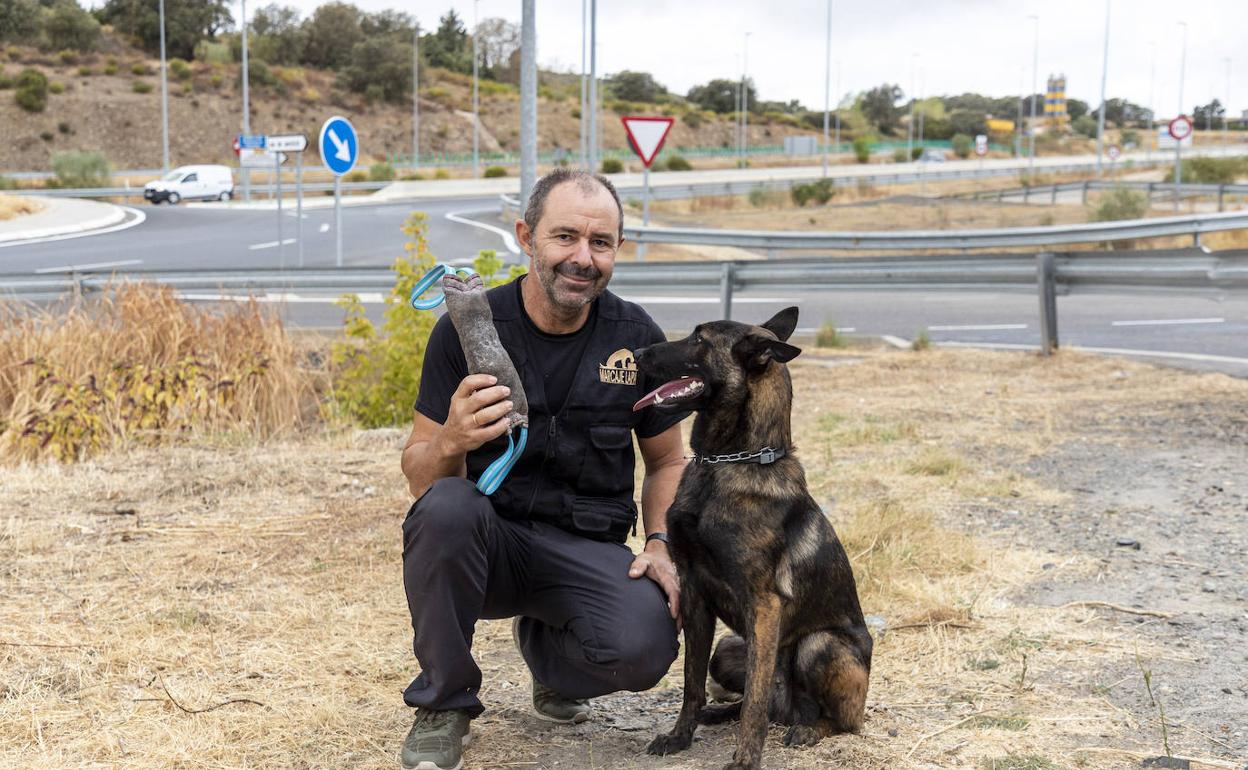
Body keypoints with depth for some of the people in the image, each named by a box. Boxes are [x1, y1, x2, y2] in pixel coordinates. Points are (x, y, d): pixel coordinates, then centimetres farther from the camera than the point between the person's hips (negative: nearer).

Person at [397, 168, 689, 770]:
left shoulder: (636, 338, 0)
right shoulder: (468, 328, -7)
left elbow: (666, 460, 13)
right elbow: (418, 475, -6)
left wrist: (660, 545, -5)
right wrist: (449, 442, -29)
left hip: (588, 550, 1)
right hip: (488, 538, -1)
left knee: (644, 647, -29)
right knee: (446, 507, -36)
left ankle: (542, 643, 11)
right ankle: (445, 703, -10)